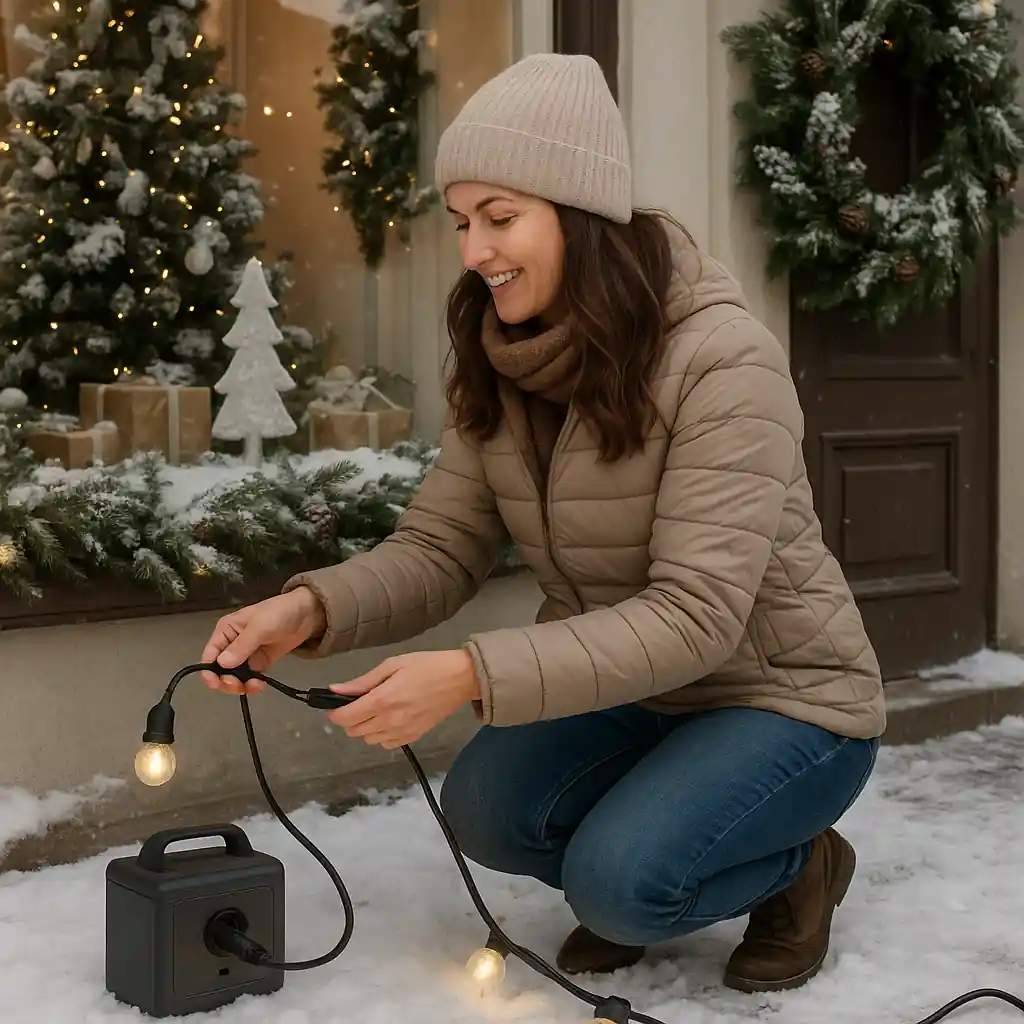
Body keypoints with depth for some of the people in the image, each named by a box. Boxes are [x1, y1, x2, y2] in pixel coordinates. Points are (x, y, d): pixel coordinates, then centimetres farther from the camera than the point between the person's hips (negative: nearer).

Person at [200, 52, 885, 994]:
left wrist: (472, 676, -40)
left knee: (620, 881, -27)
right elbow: (438, 550, -6)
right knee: (486, 807, -21)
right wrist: (312, 607, -28)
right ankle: (631, 879, 10)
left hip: (784, 697, -5)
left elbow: (695, 616, -31)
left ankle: (798, 867, 5)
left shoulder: (723, 360, -26)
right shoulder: (500, 369, -4)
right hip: (629, 693, 6)